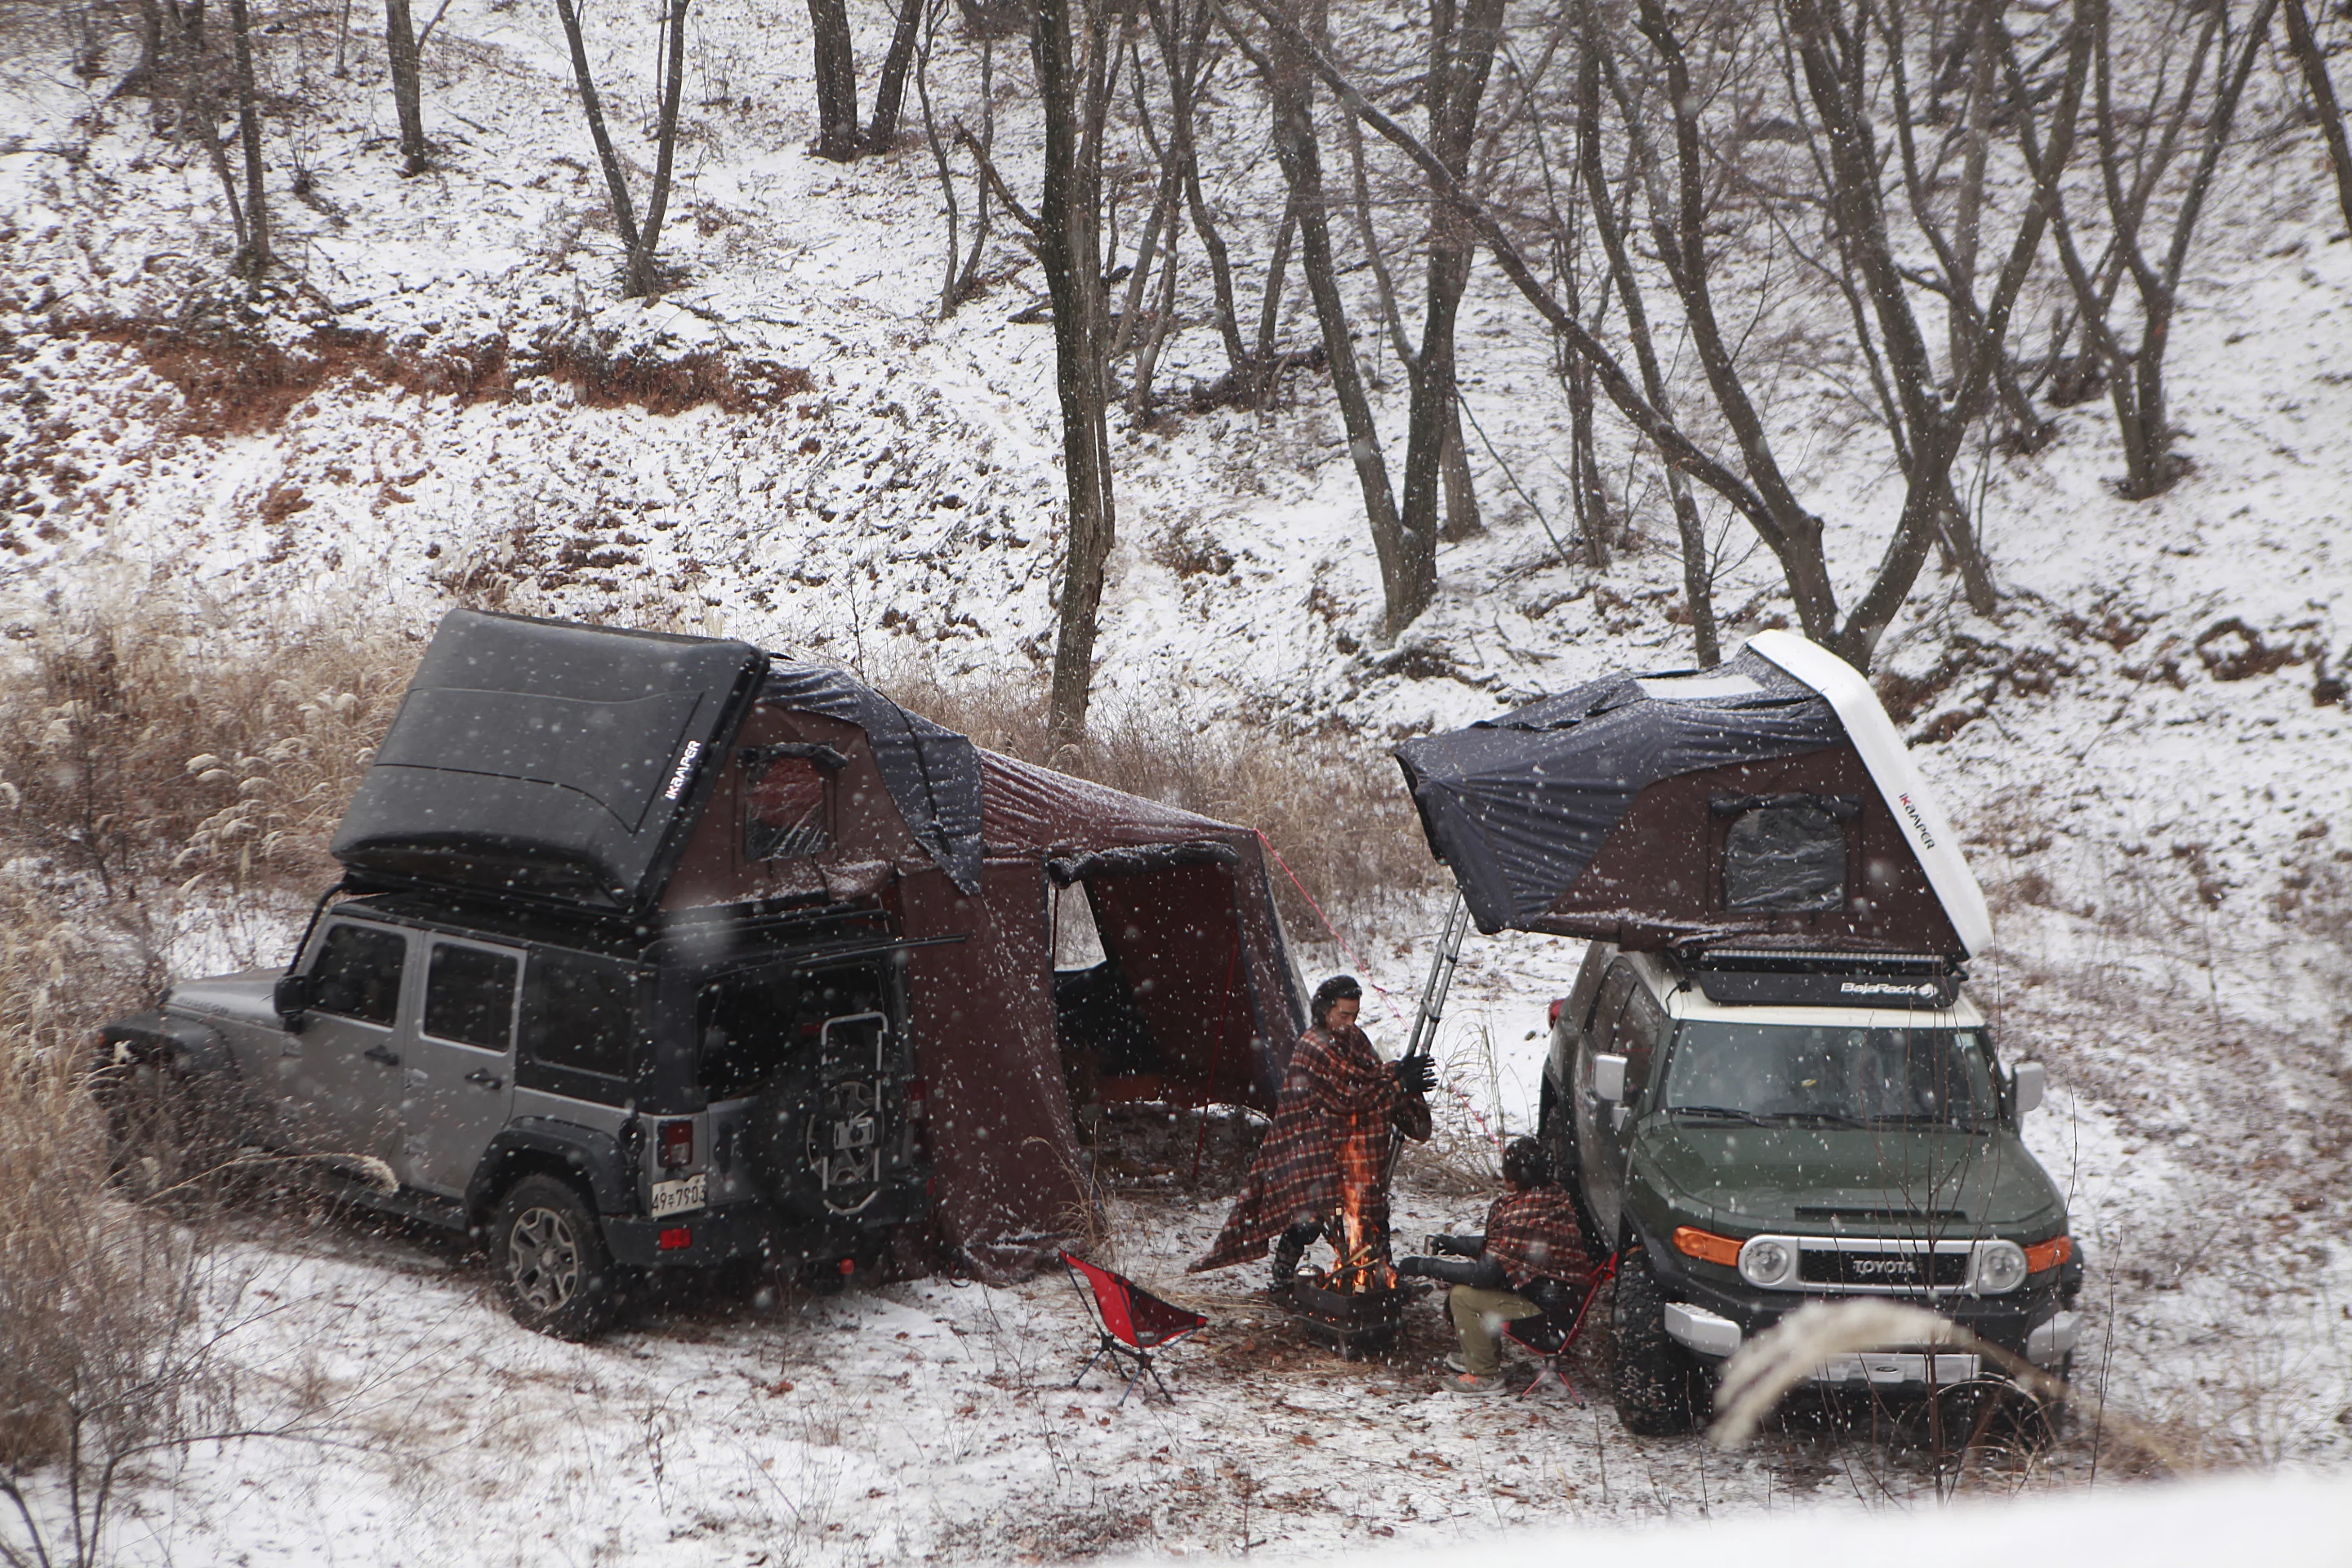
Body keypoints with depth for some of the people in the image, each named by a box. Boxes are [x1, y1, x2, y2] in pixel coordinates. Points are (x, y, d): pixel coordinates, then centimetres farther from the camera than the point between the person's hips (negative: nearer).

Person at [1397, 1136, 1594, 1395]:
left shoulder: (1524, 1216, -29)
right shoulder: (1552, 1195, 3)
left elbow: (1485, 1274, -25)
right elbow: (1498, 1245, 15)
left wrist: (1425, 1266, -17)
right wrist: (1453, 1243, 11)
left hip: (1545, 1306, -10)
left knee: (1463, 1296, -14)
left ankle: (1485, 1375, 0)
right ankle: (1479, 1356, 31)